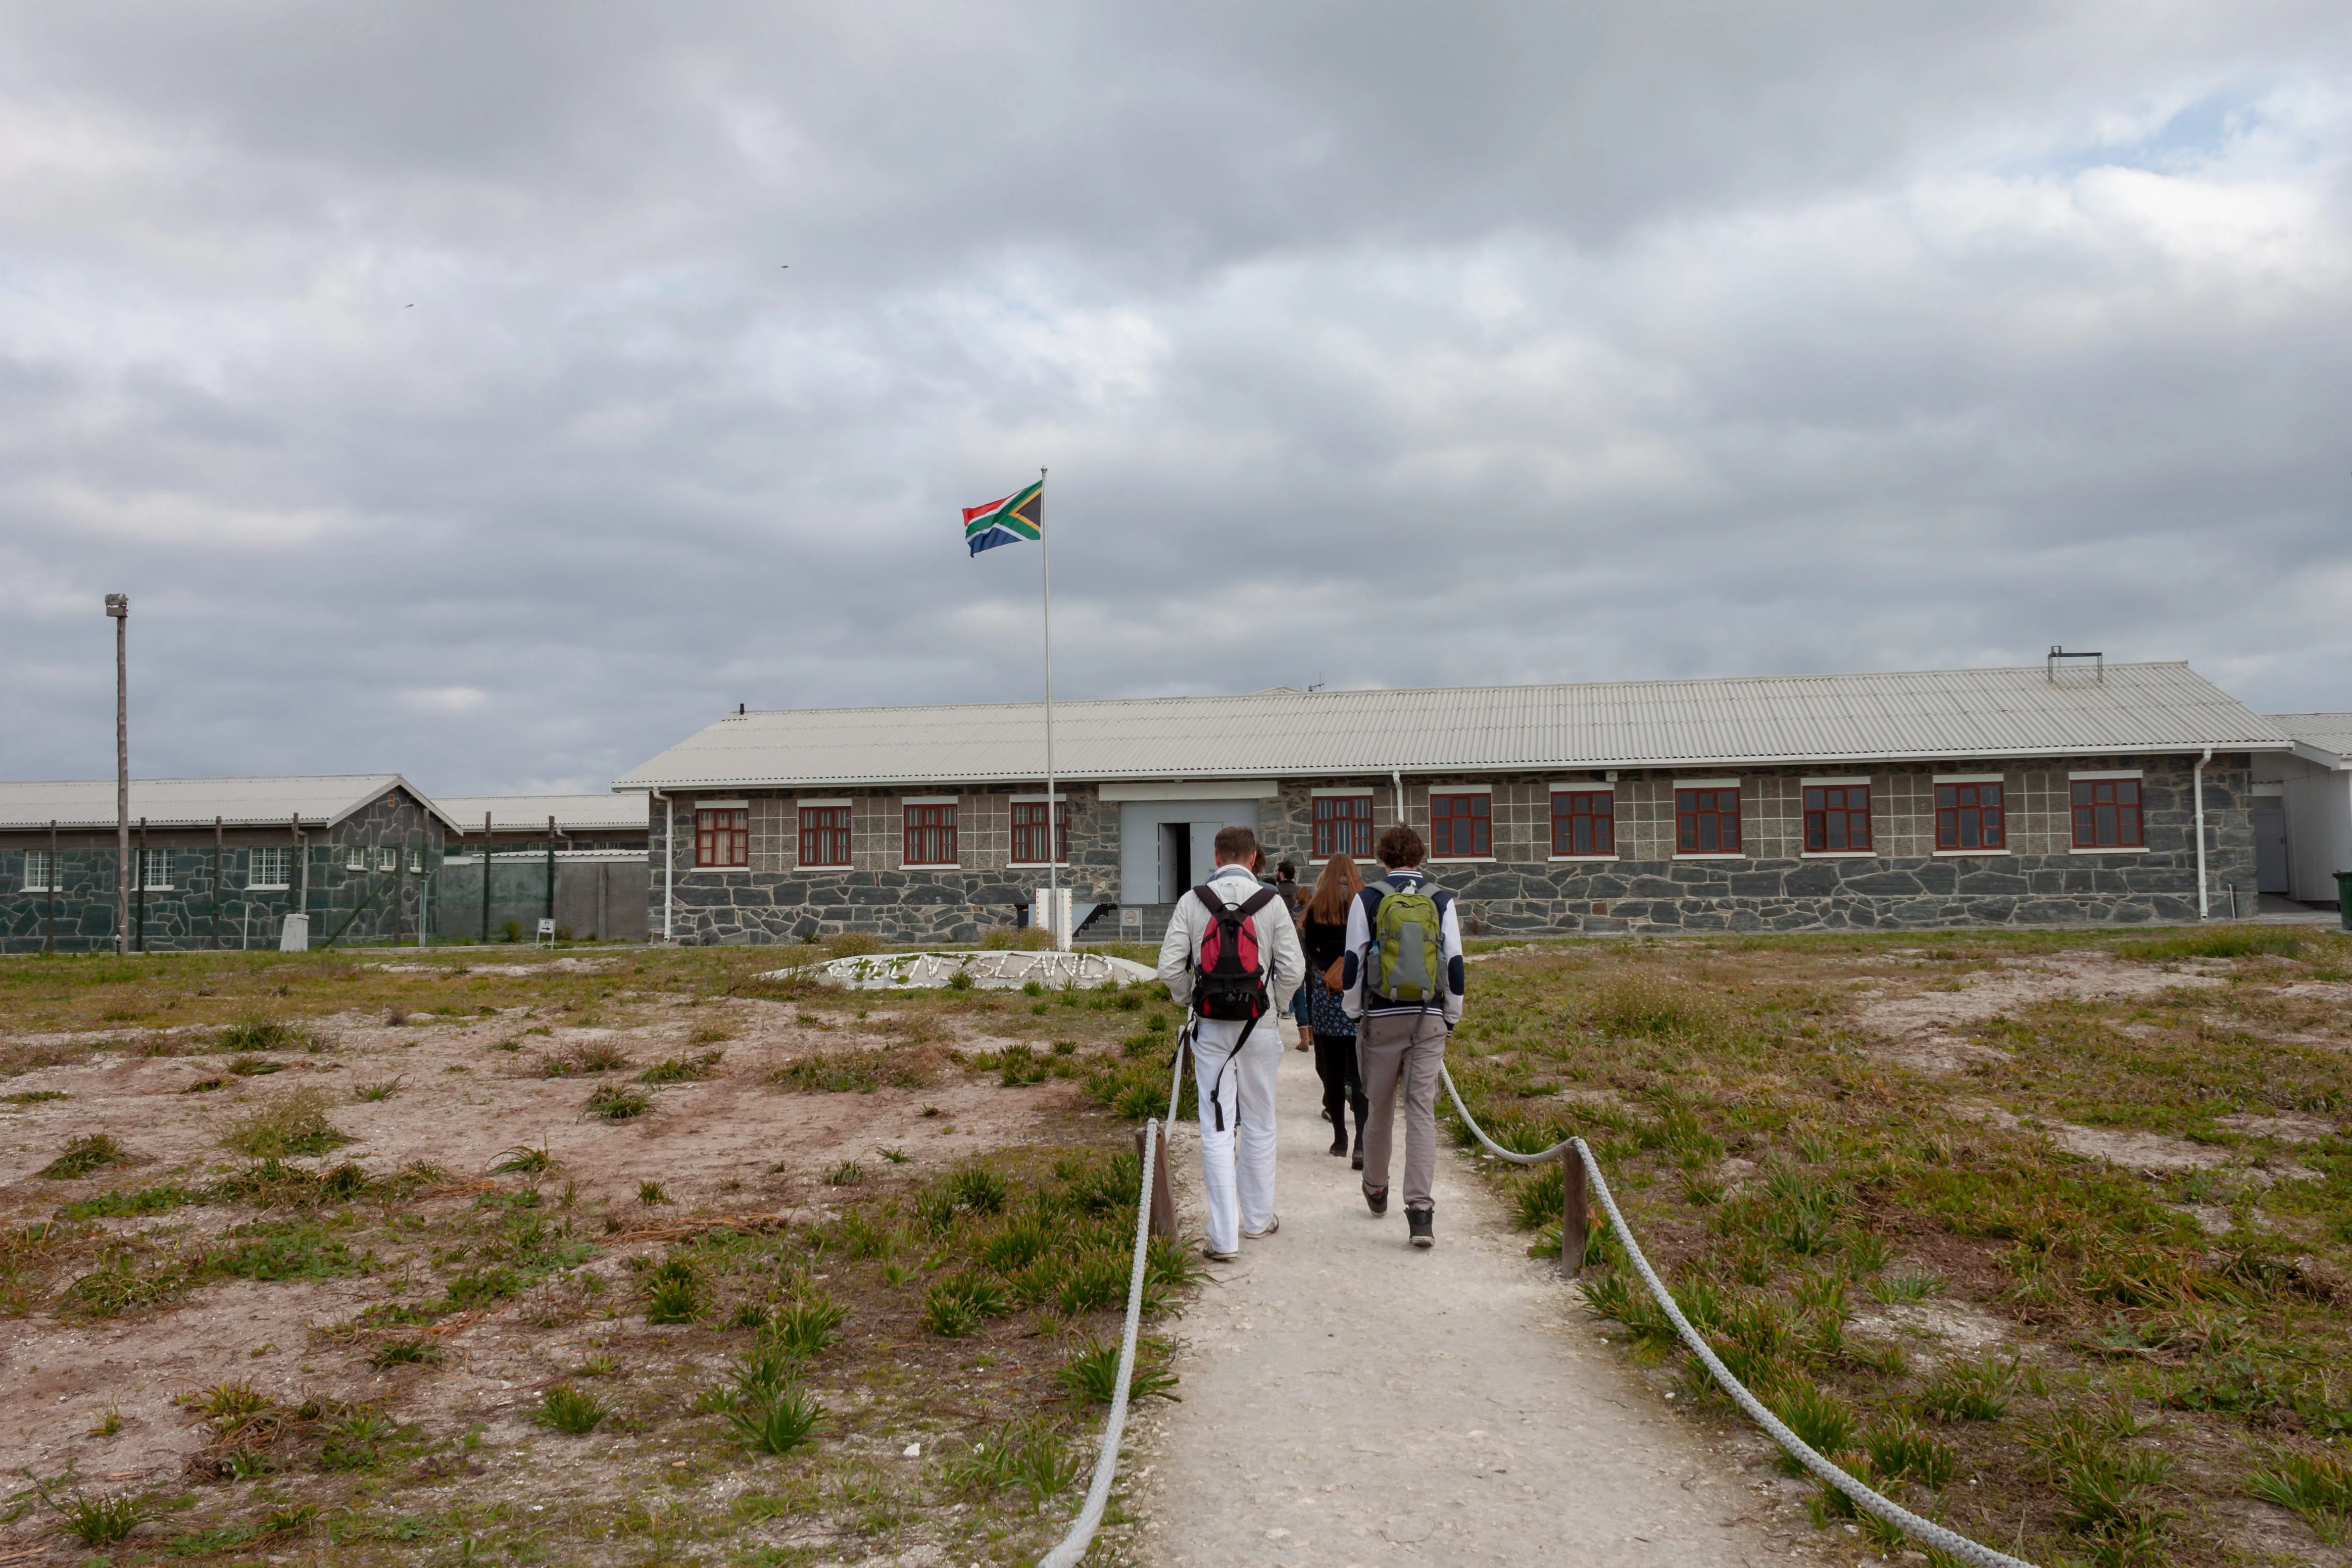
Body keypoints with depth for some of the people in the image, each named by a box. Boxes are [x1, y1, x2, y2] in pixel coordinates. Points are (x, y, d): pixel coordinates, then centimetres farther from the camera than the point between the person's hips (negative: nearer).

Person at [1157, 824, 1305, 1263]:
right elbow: (1293, 969, -7)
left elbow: (1170, 967, -5)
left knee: (1217, 1129, 1)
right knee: (1259, 1124, 15)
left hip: (1211, 1028, 0)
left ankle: (1224, 1236, -2)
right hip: (1260, 1026, 0)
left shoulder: (1192, 902, -2)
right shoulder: (1271, 903, -4)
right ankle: (1258, 1219, 28)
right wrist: (1276, 1006, 10)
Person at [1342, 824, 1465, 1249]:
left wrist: (1354, 1015, 9)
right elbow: (1455, 965, 4)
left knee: (1380, 1107, 14)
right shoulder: (1442, 900, 4)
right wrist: (1450, 1021, 13)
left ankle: (1375, 1190, 33)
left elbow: (1354, 963, 0)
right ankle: (1420, 1207, -12)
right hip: (1429, 1020, 0)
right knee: (1422, 1110, -2)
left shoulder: (1367, 900, 0)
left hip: (1381, 1018, 0)